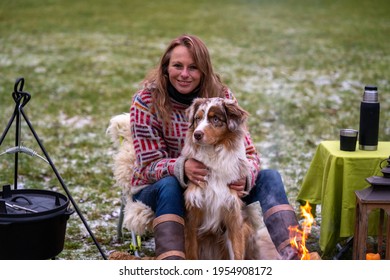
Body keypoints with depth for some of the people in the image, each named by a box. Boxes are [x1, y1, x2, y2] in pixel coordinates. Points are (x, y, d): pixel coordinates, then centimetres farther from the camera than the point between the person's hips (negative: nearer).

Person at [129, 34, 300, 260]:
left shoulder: (221, 96, -9)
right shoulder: (146, 102, -16)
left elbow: (248, 151, -9)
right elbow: (150, 165, -18)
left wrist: (245, 177, -34)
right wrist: (181, 168, -40)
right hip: (156, 189, -3)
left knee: (269, 178, -17)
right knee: (169, 185, -37)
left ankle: (291, 255, -40)